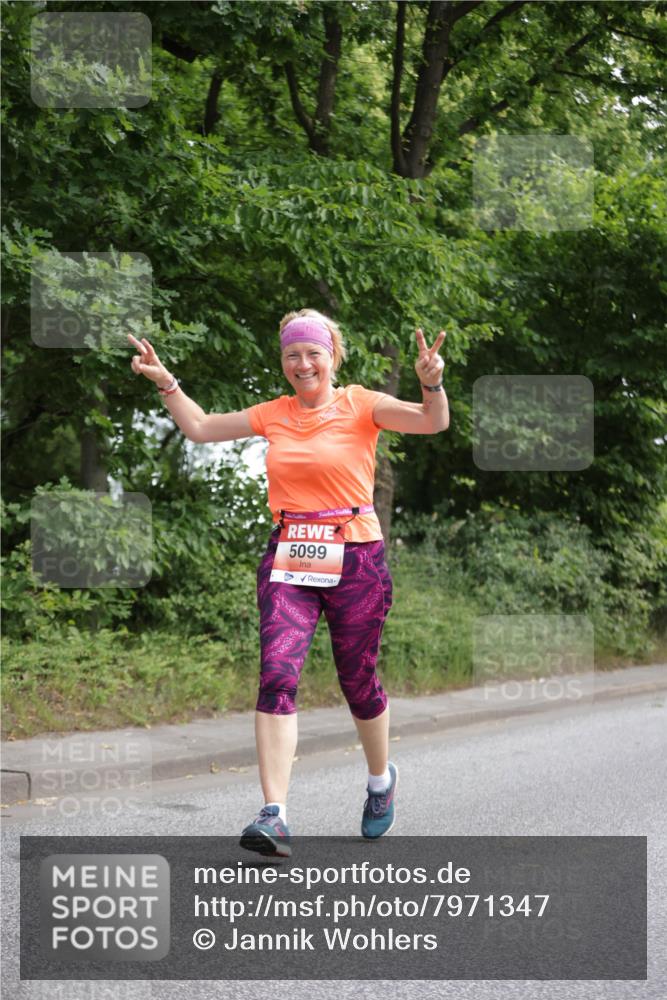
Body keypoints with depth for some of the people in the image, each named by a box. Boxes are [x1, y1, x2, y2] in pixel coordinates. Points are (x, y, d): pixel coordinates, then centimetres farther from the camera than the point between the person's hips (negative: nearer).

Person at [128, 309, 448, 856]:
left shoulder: (361, 405, -1)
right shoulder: (274, 414, 11)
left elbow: (434, 422, -13)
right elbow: (200, 427, 20)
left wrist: (431, 382, -31)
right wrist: (166, 382, 10)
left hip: (355, 559, -2)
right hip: (289, 562, 3)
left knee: (358, 681, 9)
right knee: (277, 673, -16)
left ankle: (381, 780, 40)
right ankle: (274, 816, -21)